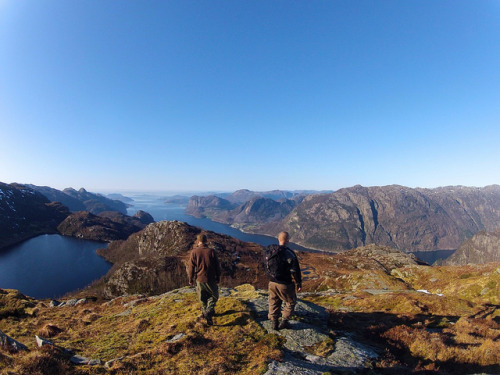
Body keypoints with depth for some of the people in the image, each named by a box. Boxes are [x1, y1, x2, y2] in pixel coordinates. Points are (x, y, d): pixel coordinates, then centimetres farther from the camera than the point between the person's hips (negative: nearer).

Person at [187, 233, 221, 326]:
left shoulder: (194, 252, -10)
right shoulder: (211, 251, -9)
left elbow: (191, 267, -6)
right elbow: (217, 266, -3)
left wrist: (191, 279, 8)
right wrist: (218, 277, 11)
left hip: (199, 279, 1)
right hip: (210, 279, -1)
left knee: (203, 297, 20)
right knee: (214, 296, 14)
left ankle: (205, 311, 35)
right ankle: (209, 312, -4)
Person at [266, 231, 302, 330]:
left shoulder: (270, 252, -1)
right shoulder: (289, 254, -20)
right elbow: (295, 271, -15)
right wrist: (299, 284, -3)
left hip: (272, 283, 5)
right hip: (284, 285, -5)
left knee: (274, 303, 21)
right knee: (291, 302, 19)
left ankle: (274, 323, 29)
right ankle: (284, 321, 21)